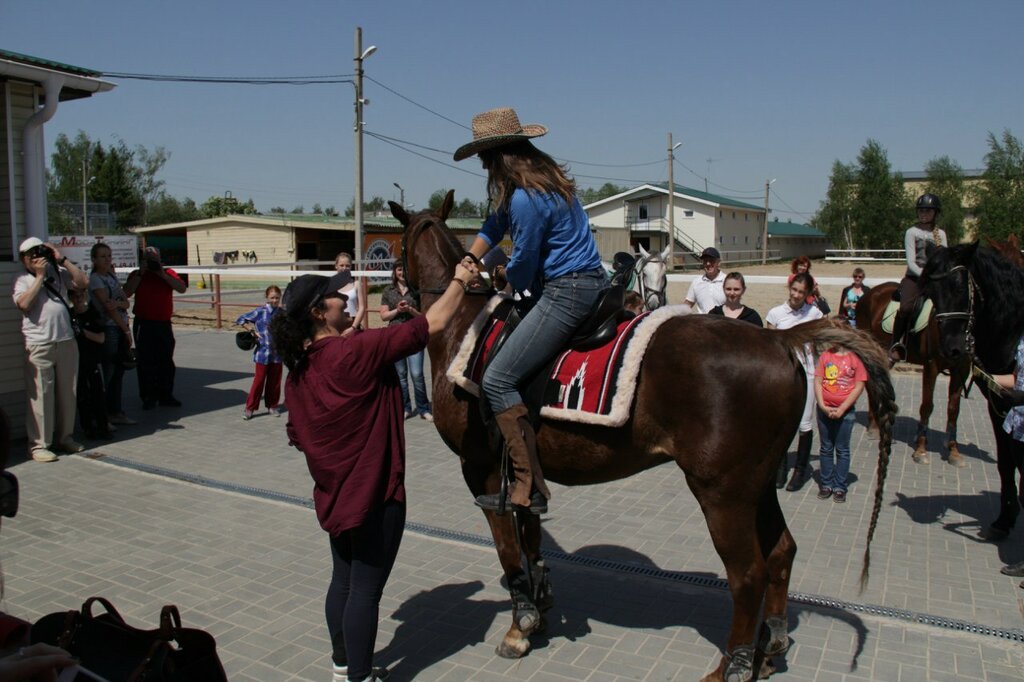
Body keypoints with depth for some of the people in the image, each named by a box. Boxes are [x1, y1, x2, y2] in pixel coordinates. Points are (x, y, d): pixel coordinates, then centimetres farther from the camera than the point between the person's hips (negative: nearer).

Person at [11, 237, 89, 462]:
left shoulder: (58, 273, 14)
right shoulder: (22, 280, 3)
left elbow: (83, 282, 2)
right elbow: (24, 304, -14)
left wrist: (62, 260, 0)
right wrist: (39, 276, -8)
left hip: (67, 341, 4)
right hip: (39, 345, -4)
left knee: (67, 393, 9)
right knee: (41, 395, -3)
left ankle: (64, 438, 21)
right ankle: (39, 444, 3)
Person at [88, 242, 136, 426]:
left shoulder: (112, 276, 14)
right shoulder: (95, 279, -8)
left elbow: (126, 302, 5)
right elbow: (109, 307, -12)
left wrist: (117, 302, -19)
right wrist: (126, 330, -11)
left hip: (121, 328, 7)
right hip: (109, 329, -7)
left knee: (119, 371, 9)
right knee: (111, 373, -3)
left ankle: (116, 411, 14)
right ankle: (113, 413, 5)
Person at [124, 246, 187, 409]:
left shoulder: (168, 273, 7)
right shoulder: (136, 275, 5)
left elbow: (182, 288, -8)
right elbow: (127, 292, -11)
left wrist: (162, 274, -13)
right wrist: (141, 273, -11)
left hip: (164, 324, 2)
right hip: (144, 324, -2)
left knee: (166, 361, 7)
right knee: (146, 362, 1)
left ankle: (165, 395, 16)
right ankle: (148, 397, 9)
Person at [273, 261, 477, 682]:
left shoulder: (298, 369, 2)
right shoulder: (359, 351, -21)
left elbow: (298, 435, 11)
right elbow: (432, 324, -19)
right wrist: (460, 281, -5)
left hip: (333, 493, 8)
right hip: (373, 493, -8)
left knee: (344, 578, 22)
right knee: (366, 588, 5)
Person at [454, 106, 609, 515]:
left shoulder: (525, 198, -19)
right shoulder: (543, 176, 13)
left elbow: (522, 267, -10)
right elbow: (495, 224, 24)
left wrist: (505, 276, 12)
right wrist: (470, 259, 14)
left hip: (566, 292, -11)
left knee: (497, 380, -12)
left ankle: (529, 488, -10)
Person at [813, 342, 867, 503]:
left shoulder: (856, 358, -7)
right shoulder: (825, 356, 0)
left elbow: (859, 387, -9)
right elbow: (818, 382, -1)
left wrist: (841, 409, -14)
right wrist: (823, 406, -11)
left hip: (845, 411, -2)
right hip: (824, 409, 2)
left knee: (842, 450, 7)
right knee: (826, 449, 11)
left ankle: (840, 487, 16)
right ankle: (826, 484, 22)